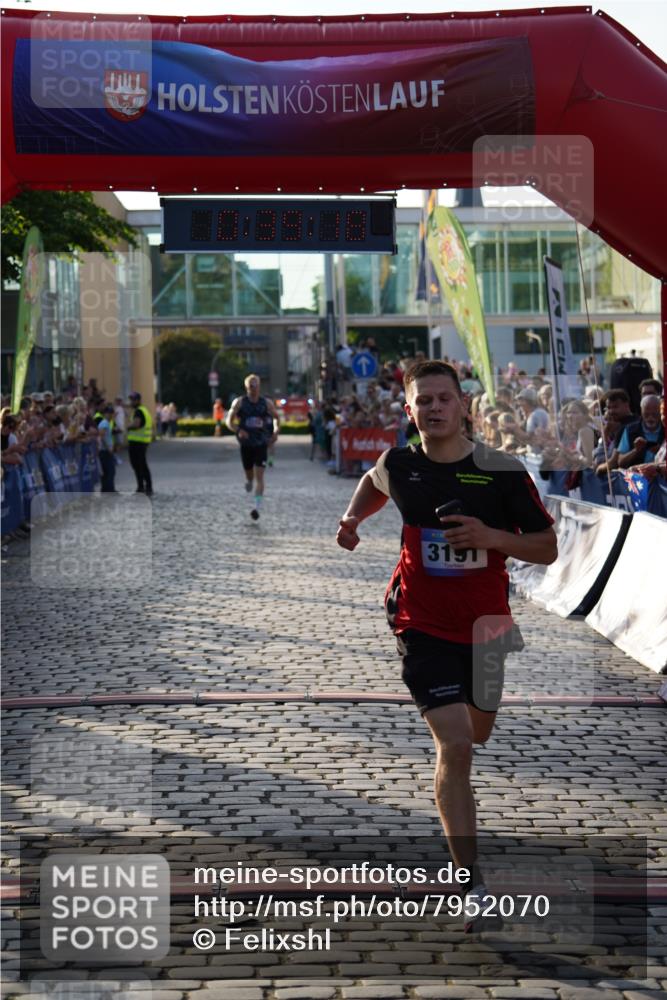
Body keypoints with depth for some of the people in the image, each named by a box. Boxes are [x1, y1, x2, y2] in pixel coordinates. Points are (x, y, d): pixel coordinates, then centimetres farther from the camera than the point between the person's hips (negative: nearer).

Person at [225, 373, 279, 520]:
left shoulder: (267, 403, 0)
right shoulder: (239, 402, -2)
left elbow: (276, 417, 15)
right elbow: (229, 421, -1)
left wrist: (276, 431, -4)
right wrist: (238, 430, -20)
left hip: (261, 444, -1)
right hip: (246, 443, 1)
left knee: (259, 476, -11)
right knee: (249, 474, 13)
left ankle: (257, 506, -16)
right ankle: (248, 481, 51)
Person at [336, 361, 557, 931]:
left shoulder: (503, 472, -13)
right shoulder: (398, 465, -7)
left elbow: (547, 548, -9)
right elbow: (374, 483, 20)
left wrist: (491, 536, -24)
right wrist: (353, 518, 4)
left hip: (485, 623, 2)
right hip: (423, 624, -2)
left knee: (477, 736, 22)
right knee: (455, 746, -15)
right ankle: (473, 885, -10)